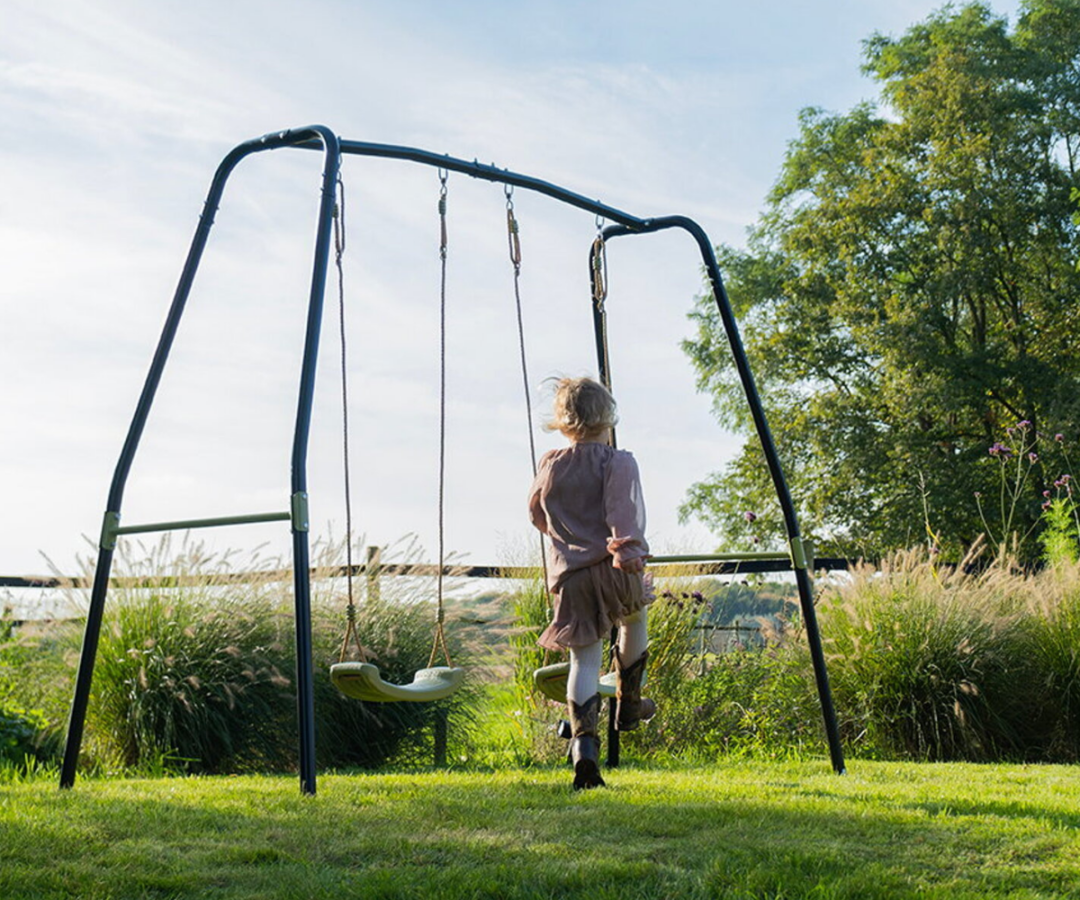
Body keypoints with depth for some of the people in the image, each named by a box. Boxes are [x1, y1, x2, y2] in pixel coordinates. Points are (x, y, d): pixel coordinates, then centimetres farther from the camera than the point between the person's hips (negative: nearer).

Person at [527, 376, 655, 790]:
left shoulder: (549, 465, 12)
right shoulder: (618, 462, -2)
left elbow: (537, 516, 25)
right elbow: (625, 512, -19)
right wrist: (629, 549, -29)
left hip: (568, 577, 3)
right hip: (615, 570, -2)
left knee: (583, 659, 0)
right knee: (634, 621, 29)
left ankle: (584, 744, -20)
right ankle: (629, 706, 42)